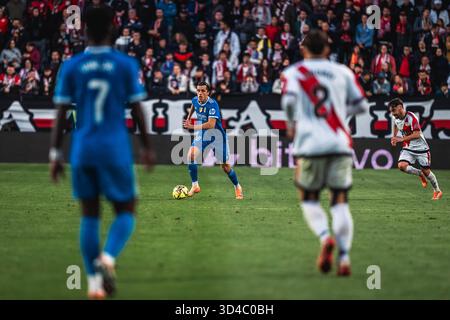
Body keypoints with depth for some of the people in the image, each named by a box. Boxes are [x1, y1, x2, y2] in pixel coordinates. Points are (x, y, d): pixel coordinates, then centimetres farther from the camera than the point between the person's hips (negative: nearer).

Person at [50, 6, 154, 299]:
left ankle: (94, 281, 9)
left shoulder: (71, 67, 2)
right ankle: (107, 259, -18)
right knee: (125, 212, 9)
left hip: (83, 149, 2)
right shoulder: (126, 64, -2)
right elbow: (137, 110, 0)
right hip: (116, 148, -2)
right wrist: (147, 146, 11)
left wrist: (56, 154, 5)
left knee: (89, 215, 12)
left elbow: (61, 113, 0)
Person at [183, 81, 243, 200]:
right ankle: (195, 186, -6)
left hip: (217, 135, -5)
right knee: (191, 156, -19)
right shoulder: (195, 100, -6)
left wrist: (192, 127, -37)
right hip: (202, 135, 5)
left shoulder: (212, 104, -26)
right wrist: (188, 118, 27)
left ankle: (237, 187, 26)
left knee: (225, 166, 1)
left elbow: (211, 124, -35)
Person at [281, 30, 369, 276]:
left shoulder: (293, 72, 6)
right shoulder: (342, 72, 13)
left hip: (310, 144, -2)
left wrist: (291, 124, 5)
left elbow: (289, 100, -12)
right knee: (340, 202, 4)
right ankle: (344, 257, -10)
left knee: (309, 200, 12)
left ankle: (325, 237, -16)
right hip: (341, 144, 2)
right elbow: (361, 105, 14)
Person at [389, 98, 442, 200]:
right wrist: (394, 137, 15)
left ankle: (437, 191, 26)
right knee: (402, 165, -20)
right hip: (408, 148, 5)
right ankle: (420, 174, 7)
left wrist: (401, 139, -32)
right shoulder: (396, 118, -2)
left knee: (426, 171, 2)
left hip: (421, 148, -5)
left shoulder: (411, 118, -24)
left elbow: (417, 134, -29)